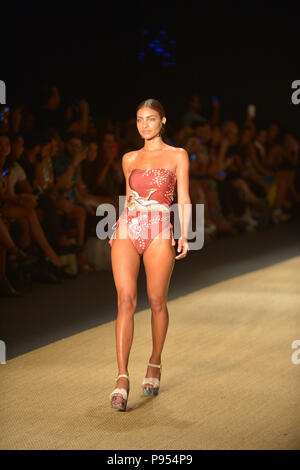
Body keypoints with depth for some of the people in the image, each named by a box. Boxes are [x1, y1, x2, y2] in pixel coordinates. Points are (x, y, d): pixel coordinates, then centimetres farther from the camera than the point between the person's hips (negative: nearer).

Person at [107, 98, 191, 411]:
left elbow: (184, 199, 3)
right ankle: (122, 377, -16)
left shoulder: (177, 156, 7)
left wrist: (184, 235, -8)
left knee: (157, 301, 3)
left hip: (159, 232, -2)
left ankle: (155, 363, 27)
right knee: (126, 301, -11)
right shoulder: (130, 159, 17)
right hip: (127, 229, 2)